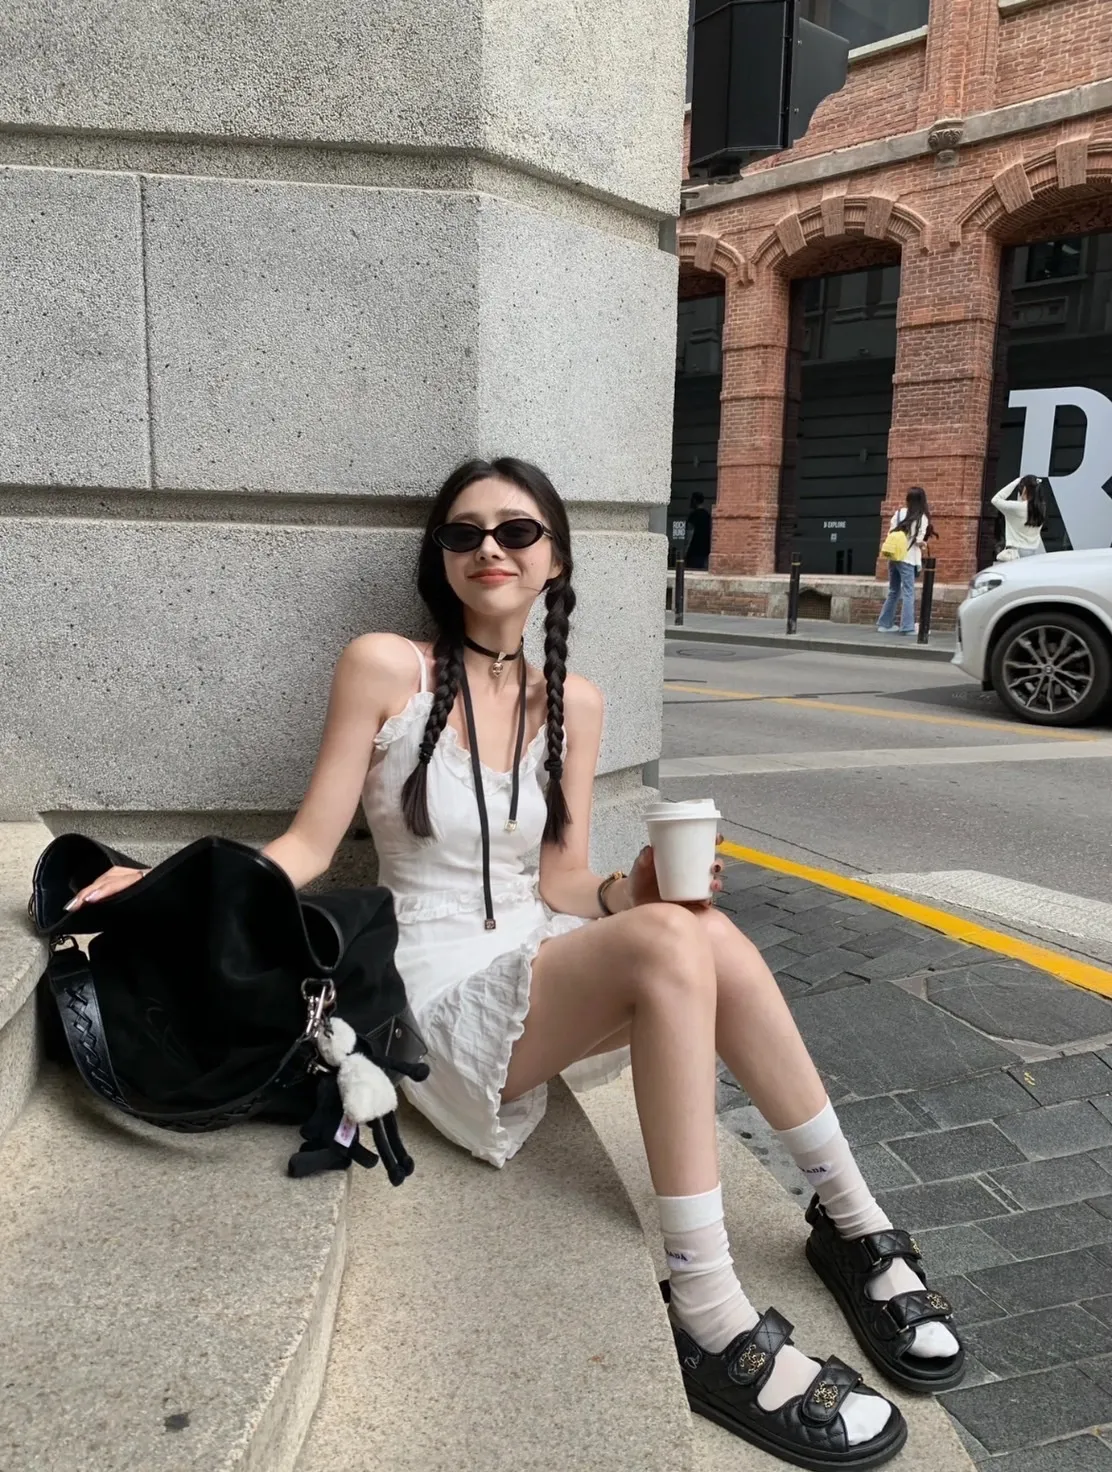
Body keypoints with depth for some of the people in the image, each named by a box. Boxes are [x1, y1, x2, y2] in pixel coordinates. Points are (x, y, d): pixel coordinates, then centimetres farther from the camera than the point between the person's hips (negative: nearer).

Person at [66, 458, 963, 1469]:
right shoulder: (386, 667, -4)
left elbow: (564, 880, 6)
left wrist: (632, 889, -14)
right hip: (443, 993, -4)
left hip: (549, 966, 5)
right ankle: (712, 1328, -23)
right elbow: (309, 848, -4)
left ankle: (852, 1225, -8)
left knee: (705, 932, -27)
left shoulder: (573, 704, 8)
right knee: (671, 943, -31)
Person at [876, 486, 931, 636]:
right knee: (908, 593, -1)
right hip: (908, 559, -5)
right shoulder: (922, 518, -6)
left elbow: (890, 533, 5)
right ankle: (907, 626, -3)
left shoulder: (899, 513, 5)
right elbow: (919, 541, -10)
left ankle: (885, 624, 19)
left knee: (893, 592, 15)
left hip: (894, 557, 5)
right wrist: (923, 544, 10)